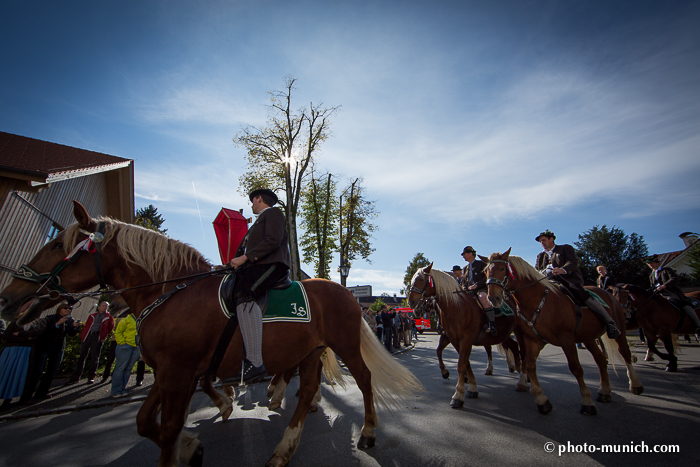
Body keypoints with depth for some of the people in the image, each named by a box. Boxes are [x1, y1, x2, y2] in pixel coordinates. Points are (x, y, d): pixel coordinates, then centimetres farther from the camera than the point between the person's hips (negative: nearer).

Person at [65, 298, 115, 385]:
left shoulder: (109, 317, 9)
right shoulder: (92, 316, 17)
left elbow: (110, 328, 10)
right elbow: (86, 326, 17)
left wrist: (104, 337, 4)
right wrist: (82, 336, 7)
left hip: (98, 337, -3)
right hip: (88, 336, 3)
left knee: (94, 357, -1)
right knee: (82, 356, 4)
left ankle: (91, 377, 8)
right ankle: (75, 377, 13)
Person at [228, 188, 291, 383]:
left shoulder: (273, 213, 3)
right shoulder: (260, 220, 34)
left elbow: (272, 241, -14)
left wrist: (245, 257, -17)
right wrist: (236, 262, 11)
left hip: (271, 264, -11)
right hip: (257, 266, 11)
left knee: (242, 295, -32)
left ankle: (254, 362, -38)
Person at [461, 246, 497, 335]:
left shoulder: (481, 263, 7)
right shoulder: (465, 268, 25)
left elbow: (487, 277, -5)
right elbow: (464, 281, 26)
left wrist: (476, 285, -15)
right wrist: (464, 288, 3)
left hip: (481, 289, -7)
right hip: (469, 291, 7)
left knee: (482, 297, -40)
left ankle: (492, 325, -38)